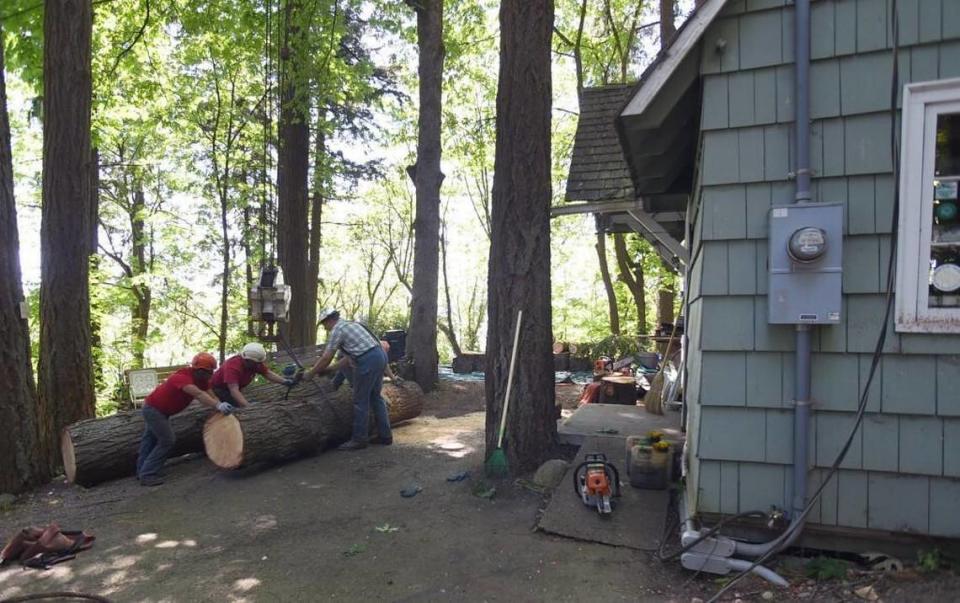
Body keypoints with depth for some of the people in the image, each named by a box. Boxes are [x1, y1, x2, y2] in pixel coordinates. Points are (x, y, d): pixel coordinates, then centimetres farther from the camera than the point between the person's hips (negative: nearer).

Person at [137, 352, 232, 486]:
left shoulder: (201, 379, -8)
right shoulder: (183, 377, -36)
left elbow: (210, 396, -14)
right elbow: (198, 394, -52)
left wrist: (221, 407, -28)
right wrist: (218, 406, -63)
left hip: (160, 410, 10)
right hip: (153, 409, -10)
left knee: (151, 438, 21)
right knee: (167, 440, -11)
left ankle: (142, 471, 36)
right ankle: (147, 475, -4)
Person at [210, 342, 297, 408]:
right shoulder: (233, 366, -37)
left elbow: (268, 373, -6)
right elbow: (234, 390, -43)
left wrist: (285, 381, -20)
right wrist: (248, 406, -54)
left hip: (234, 389, 8)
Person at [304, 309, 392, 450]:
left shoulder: (336, 330, -2)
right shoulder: (351, 324, 25)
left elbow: (326, 358, -4)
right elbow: (349, 357, 25)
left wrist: (311, 372, 10)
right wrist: (329, 369, 28)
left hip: (367, 361, -9)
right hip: (380, 355, 9)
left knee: (360, 401, 1)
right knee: (375, 397, 18)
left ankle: (359, 439, 9)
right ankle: (385, 435, 22)